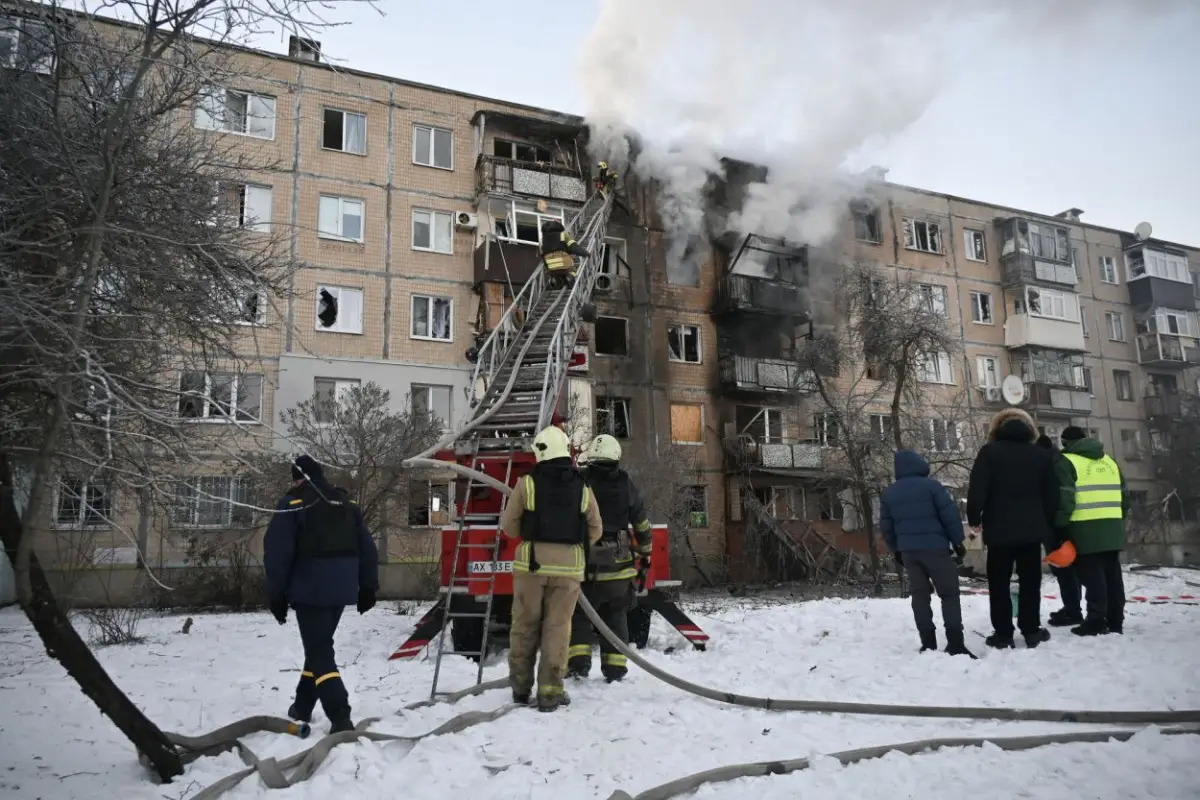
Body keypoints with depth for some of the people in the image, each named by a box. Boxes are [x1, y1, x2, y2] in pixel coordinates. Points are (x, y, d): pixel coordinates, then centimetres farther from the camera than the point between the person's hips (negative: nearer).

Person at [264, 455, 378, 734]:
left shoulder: (293, 503, -4)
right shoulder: (349, 504, 12)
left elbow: (277, 552, -9)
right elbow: (367, 549, 12)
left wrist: (276, 595, -2)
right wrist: (368, 588, 17)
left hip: (310, 589, -6)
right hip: (342, 589, 6)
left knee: (320, 651, -5)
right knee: (319, 645, 22)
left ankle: (341, 720, -15)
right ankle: (303, 706, 34)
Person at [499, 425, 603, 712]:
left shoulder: (527, 483, -5)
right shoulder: (582, 488, 2)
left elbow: (509, 525, 0)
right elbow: (595, 531, 7)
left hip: (531, 561, -1)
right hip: (568, 565, 1)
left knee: (525, 625, 12)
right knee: (557, 628, 7)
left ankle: (520, 687, 24)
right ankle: (550, 692, 7)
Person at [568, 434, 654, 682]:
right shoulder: (627, 484, 3)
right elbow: (642, 522, 10)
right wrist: (645, 553, 21)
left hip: (588, 562, -3)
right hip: (620, 563, 3)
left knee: (579, 613, 8)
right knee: (616, 616, 13)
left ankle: (578, 661, -2)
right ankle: (615, 667, 13)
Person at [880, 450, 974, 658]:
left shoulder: (889, 493, 8)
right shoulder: (931, 485, -6)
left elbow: (886, 526, 12)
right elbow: (950, 515, -8)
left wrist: (895, 550, 22)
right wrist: (957, 541, 1)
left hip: (908, 550, 4)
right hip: (935, 547, -4)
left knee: (920, 595, 10)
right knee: (949, 593, 2)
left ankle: (928, 643, 8)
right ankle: (955, 644, -5)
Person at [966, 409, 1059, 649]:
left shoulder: (989, 452, -3)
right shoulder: (1042, 455, 9)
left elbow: (977, 489, -11)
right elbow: (1051, 496, 10)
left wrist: (974, 518, 0)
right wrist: (1049, 529, 16)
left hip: (999, 529, -3)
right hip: (1032, 529, 3)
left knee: (999, 583, 3)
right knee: (1030, 581, 11)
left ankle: (1003, 634, 3)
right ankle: (1031, 631, 13)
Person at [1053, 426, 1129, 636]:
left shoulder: (1066, 462, -3)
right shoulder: (1109, 461, 19)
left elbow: (1064, 498, -12)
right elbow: (1124, 495, 20)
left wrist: (1060, 526, -6)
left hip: (1086, 529, -6)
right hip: (1112, 528, 7)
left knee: (1093, 576, -4)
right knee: (1112, 574, 10)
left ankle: (1096, 620, -5)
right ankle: (1115, 621, 14)